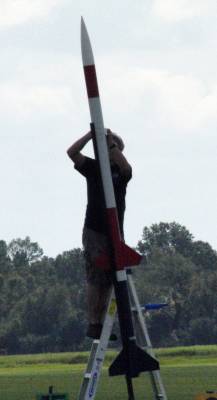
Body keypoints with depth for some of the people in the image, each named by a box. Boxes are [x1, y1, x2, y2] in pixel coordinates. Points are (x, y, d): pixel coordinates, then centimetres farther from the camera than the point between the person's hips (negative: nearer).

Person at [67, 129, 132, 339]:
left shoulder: (121, 171, 6)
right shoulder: (93, 167, 4)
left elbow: (126, 168, -20)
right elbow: (72, 152, -12)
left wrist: (112, 142, -22)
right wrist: (92, 134, -20)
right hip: (94, 231, -3)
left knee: (108, 281, 4)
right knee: (95, 278, -8)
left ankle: (100, 323, 9)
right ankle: (92, 324, -8)